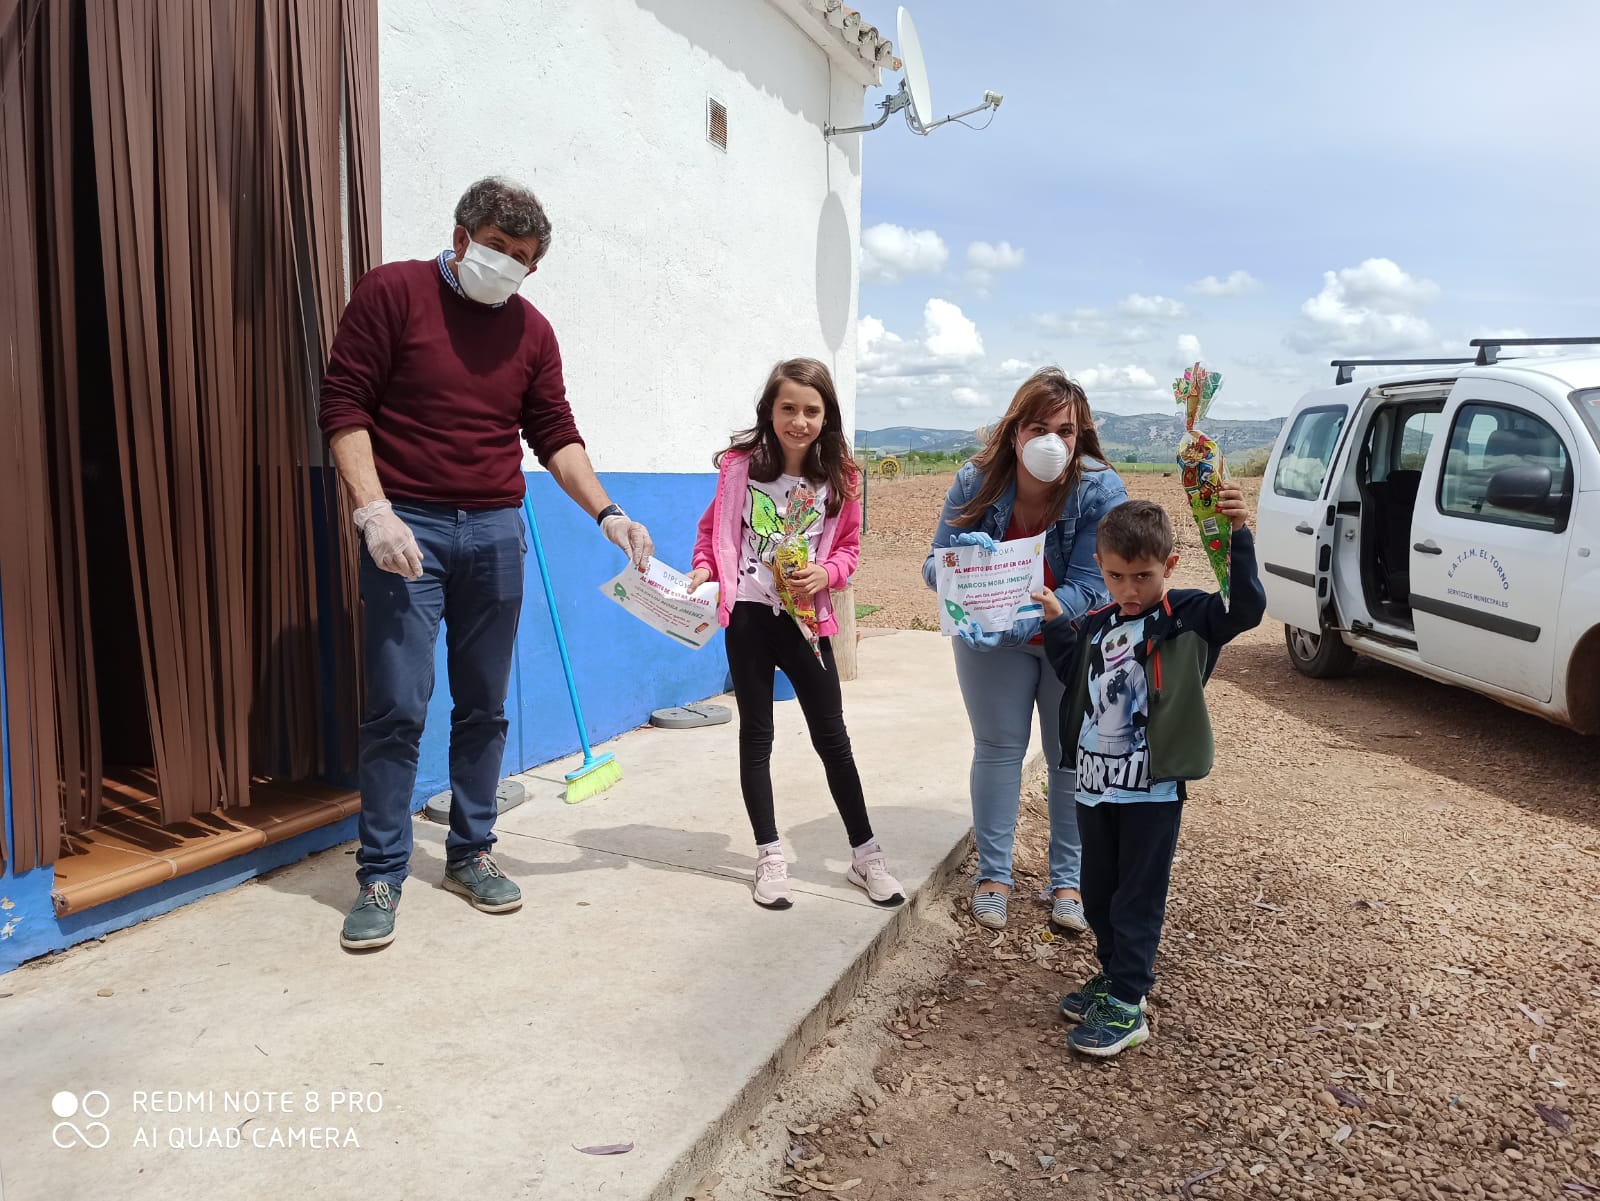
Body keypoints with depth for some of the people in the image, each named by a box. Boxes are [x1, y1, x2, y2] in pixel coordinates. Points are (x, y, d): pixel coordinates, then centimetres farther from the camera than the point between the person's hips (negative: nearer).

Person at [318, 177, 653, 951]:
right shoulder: (391, 292, 0)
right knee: (397, 707, -5)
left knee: (484, 706, 8)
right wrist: (374, 511, -15)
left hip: (495, 532, 4)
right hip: (407, 528, -4)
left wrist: (607, 515, -3)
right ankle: (381, 875, 7)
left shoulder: (531, 330, 11)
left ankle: (470, 854, 21)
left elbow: (555, 435, 10)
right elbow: (344, 404, -5)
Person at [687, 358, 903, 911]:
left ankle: (865, 854, 21)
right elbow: (712, 528, 4)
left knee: (833, 737, 8)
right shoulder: (740, 465, -6)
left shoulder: (839, 478, -4)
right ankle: (769, 856, 20)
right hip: (749, 615, 0)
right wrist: (704, 567, -12)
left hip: (806, 617, 1)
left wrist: (826, 573, -14)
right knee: (756, 735, 8)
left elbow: (849, 546, 5)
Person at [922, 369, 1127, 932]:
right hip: (989, 634, 1)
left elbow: (1086, 590, -29)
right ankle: (993, 875, 20)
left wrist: (1017, 625, -43)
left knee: (1072, 757, 7)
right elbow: (933, 569, -16)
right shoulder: (976, 481, -21)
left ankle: (1067, 881, 22)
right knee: (997, 749, 7)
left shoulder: (1101, 491, -26)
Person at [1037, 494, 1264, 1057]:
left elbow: (1246, 608, -23)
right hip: (1095, 783, 6)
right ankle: (1115, 975, 36)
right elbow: (1073, 678, 21)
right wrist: (1056, 624, 13)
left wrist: (1237, 537, -31)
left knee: (1137, 898, 3)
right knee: (1096, 893, 17)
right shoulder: (1096, 626, 8)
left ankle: (1126, 1004, 12)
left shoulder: (1190, 616, -7)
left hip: (1153, 788, -6)